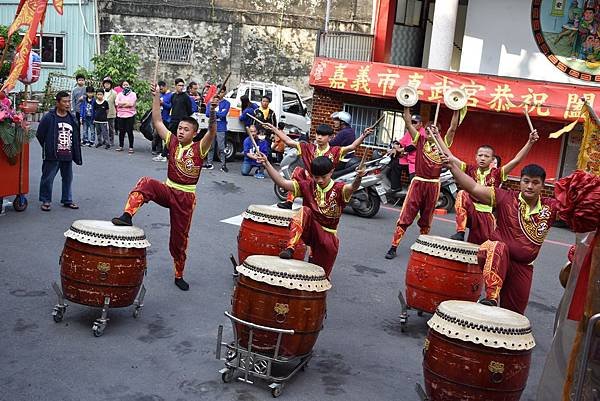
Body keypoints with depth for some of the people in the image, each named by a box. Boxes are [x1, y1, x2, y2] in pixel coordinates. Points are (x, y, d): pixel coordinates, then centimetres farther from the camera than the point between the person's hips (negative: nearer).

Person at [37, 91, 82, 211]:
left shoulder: (72, 119, 8)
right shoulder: (49, 117, -8)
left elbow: (76, 137, 15)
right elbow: (40, 135, -3)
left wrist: (76, 154, 11)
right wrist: (48, 148, 3)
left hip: (68, 156, 5)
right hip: (52, 156, -5)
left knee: (68, 178, 13)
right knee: (48, 178, 2)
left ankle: (67, 200, 26)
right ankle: (46, 201, 15)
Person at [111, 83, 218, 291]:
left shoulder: (199, 148, -7)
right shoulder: (172, 142, 3)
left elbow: (212, 132, -24)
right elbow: (157, 122, 1)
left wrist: (212, 111, -39)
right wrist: (156, 97, -7)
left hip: (186, 197, -2)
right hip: (168, 190, 2)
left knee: (180, 237, 6)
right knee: (146, 183, -31)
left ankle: (179, 275, 24)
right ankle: (128, 215, -40)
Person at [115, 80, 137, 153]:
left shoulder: (133, 94, 3)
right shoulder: (120, 94, 13)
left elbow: (131, 104, -12)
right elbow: (116, 103, -2)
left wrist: (121, 104, -6)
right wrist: (126, 102, -9)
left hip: (130, 115, -3)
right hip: (121, 115, 3)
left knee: (129, 131, -2)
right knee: (121, 131, 7)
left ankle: (131, 147, 4)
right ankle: (121, 146, 18)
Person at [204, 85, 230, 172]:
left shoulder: (226, 103, 2)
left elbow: (223, 114, -12)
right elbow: (207, 114, 0)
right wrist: (218, 113, -12)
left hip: (221, 128, -3)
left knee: (221, 147, -6)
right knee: (210, 146, 8)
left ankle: (223, 165, -2)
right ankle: (209, 163, 15)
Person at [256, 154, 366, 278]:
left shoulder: (338, 189, -9)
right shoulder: (308, 185, -1)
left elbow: (352, 188, -33)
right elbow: (282, 182, -9)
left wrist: (358, 178, -57)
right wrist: (267, 164, -21)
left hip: (327, 234, 0)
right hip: (310, 229, 1)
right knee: (304, 211, -29)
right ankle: (290, 248, -36)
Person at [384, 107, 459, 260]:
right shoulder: (420, 140, 7)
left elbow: (453, 128, 1)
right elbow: (408, 123, 2)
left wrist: (456, 111, -3)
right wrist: (406, 107, -3)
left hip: (434, 185, 1)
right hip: (418, 182, -1)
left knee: (426, 218, 13)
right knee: (405, 216, -5)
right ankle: (393, 247, -4)